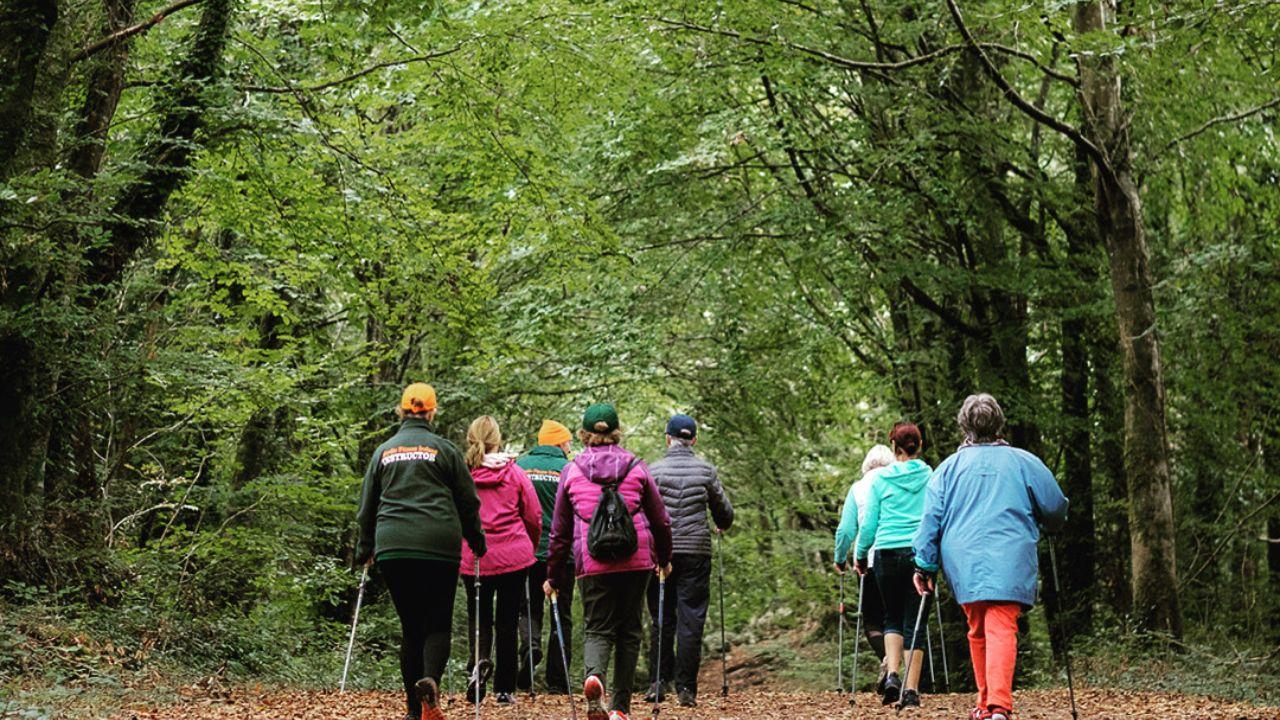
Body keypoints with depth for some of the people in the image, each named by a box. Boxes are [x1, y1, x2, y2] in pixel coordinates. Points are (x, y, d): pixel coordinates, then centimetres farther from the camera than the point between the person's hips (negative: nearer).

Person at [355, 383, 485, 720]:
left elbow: (367, 505, 17)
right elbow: (467, 501, 7)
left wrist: (365, 548, 27)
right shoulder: (444, 449, 4)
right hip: (439, 548, -3)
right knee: (439, 623, 2)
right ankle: (430, 680, -27)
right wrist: (477, 541, 19)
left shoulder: (384, 451, 13)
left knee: (410, 626, 9)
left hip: (392, 549, 3)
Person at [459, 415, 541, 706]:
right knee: (507, 621, 9)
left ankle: (479, 661, -13)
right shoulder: (514, 473, -1)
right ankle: (504, 689, 14)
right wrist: (529, 548, 22)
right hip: (514, 556, 0)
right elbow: (534, 518, 4)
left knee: (478, 616, 16)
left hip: (473, 558, 0)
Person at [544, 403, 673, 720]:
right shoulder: (636, 467, 6)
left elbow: (560, 530, 9)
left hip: (592, 565, 0)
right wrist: (664, 559, 27)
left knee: (598, 629, 7)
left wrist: (554, 576, 17)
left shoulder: (571, 471, 6)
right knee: (629, 631, 11)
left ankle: (594, 674, -25)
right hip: (636, 562, 0)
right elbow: (660, 519, 11)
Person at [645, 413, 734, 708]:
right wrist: (722, 526, 30)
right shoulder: (706, 470, 1)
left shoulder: (653, 471, -2)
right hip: (696, 552, 0)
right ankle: (686, 689, 0)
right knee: (691, 621, 2)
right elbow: (724, 512, 8)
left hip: (660, 553, 0)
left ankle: (656, 683, 10)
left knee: (661, 619, 11)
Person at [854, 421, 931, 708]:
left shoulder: (881, 479, 2)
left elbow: (869, 523, 3)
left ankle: (892, 674, -3)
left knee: (892, 617, 16)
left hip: (888, 554, 0)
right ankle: (911, 690, 1)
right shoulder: (932, 478, 4)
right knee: (915, 622, 5)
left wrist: (860, 556, 14)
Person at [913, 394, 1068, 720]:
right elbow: (1056, 508, 15)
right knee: (1002, 629, -11)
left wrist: (926, 565, 8)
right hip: (1010, 561, -2)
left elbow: (931, 518, 6)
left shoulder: (949, 467, 11)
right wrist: (1048, 526, 36)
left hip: (962, 562, 2)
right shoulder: (1023, 462, 8)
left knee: (978, 632, 15)